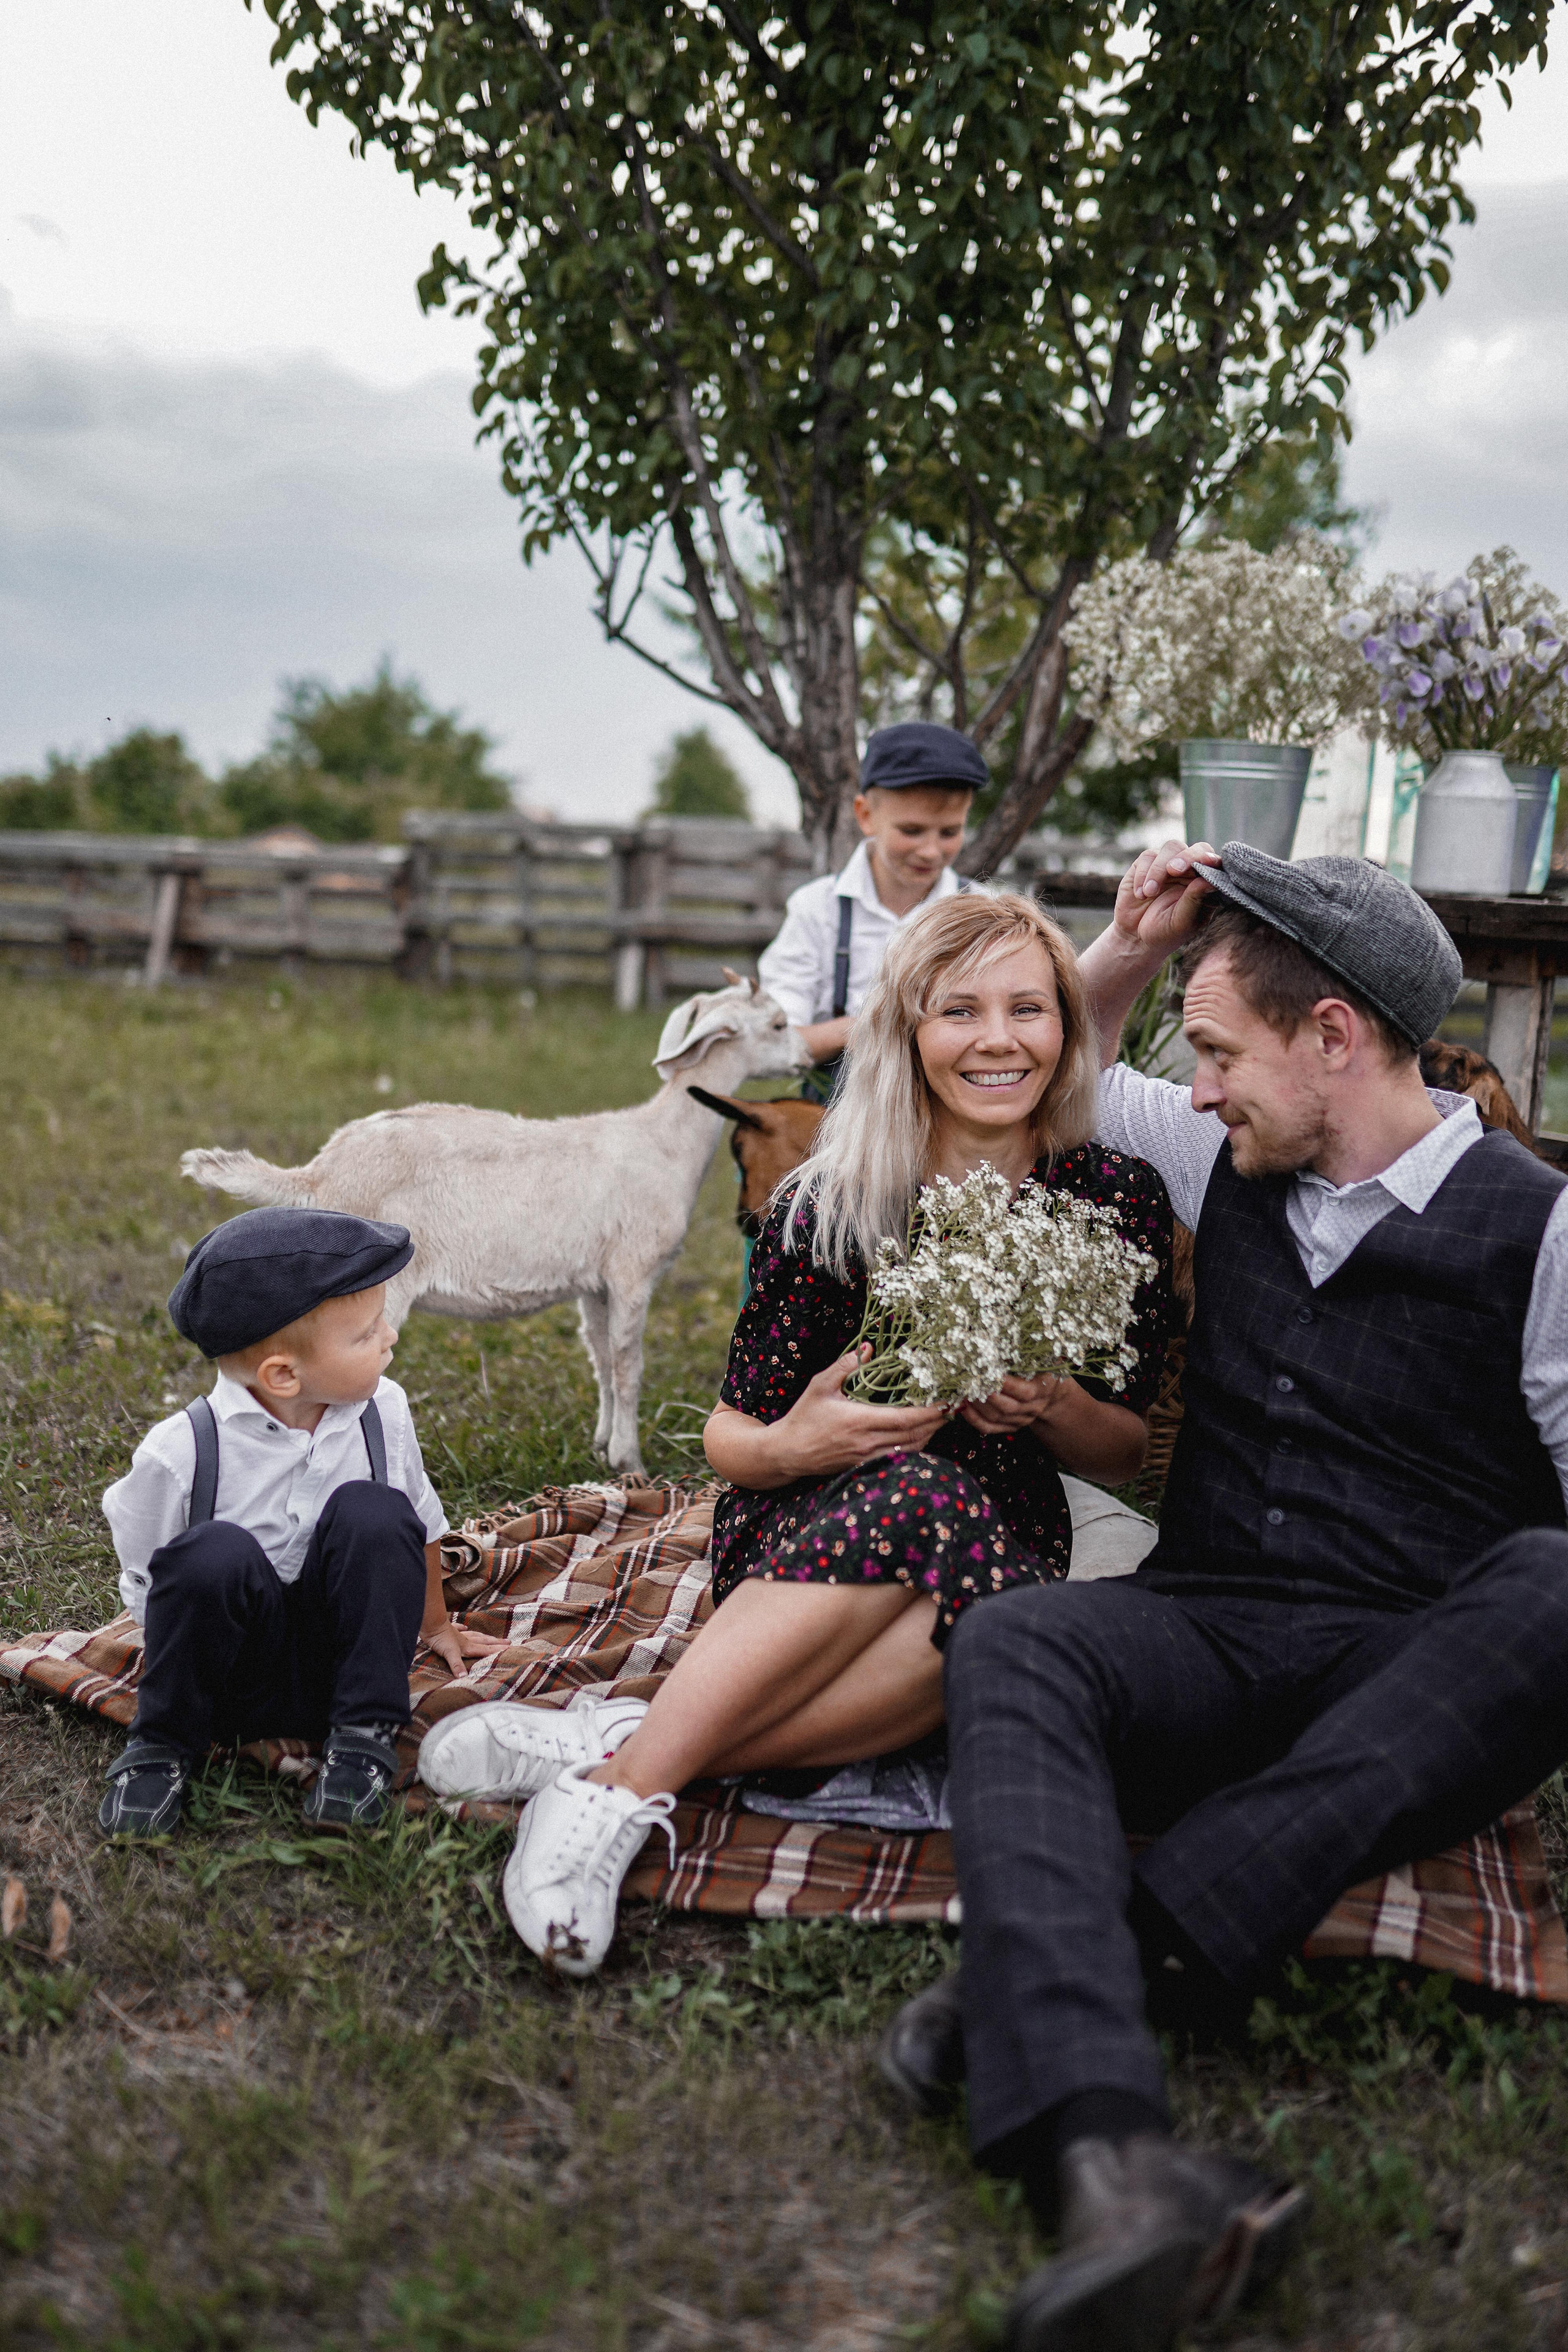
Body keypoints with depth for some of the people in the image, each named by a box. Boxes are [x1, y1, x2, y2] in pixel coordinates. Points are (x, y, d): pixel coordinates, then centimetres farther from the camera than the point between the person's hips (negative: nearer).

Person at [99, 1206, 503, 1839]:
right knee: (215, 1553, -33)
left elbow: (419, 1521, 15)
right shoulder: (181, 1453, -18)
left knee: (373, 1514, -23)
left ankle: (363, 1737, -12)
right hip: (239, 1681, -3)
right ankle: (162, 1748, -8)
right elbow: (148, 1592, -2)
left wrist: (434, 1624, 28)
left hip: (344, 1662, 3)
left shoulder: (383, 1413, -5)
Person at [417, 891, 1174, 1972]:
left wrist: (1053, 1406, -15)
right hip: (799, 1549, -1)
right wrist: (793, 1447, -23)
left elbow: (1129, 1456, 7)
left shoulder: (1117, 1197, -1)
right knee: (919, 1494, -37)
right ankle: (619, 1797, -35)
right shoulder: (831, 1207, -6)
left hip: (1004, 1549, 2)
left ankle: (617, 1747, -32)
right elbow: (729, 1435, 0)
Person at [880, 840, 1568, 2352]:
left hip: (1416, 1701, -3)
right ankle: (1107, 2148, -50)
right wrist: (1130, 949, 15)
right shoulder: (1231, 1163, 14)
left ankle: (1116, 1936, -39)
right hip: (1209, 1644, 3)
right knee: (1011, 1643, -28)